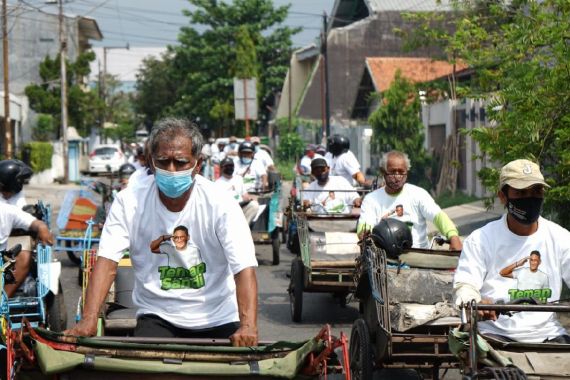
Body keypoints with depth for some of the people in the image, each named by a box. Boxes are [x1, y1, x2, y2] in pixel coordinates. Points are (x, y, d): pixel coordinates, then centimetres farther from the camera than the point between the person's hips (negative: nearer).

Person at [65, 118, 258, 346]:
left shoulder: (221, 205, -12)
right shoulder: (129, 202, -7)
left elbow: (244, 268, -21)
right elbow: (107, 261, -13)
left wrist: (248, 327, -37)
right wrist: (89, 320, -28)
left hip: (218, 321, 0)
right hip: (157, 317, 0)